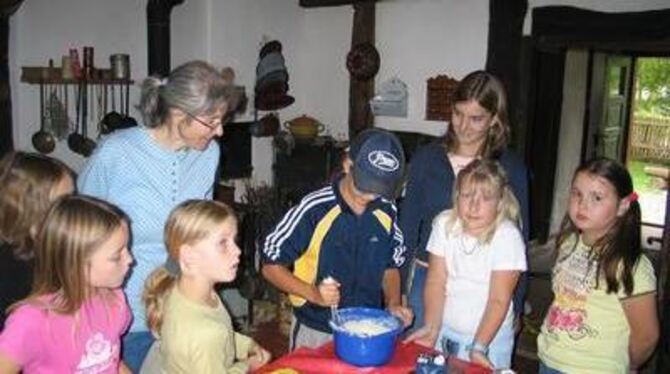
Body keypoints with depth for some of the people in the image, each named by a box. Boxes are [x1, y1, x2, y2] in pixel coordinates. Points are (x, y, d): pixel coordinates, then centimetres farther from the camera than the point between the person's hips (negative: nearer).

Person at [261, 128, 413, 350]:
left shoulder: (387, 213, -6)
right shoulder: (313, 210, -20)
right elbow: (271, 266, -13)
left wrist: (393, 304, -8)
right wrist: (313, 293, -26)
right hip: (314, 333, -4)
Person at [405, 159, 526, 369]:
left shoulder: (507, 236, -17)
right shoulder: (444, 224, -8)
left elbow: (499, 300, -16)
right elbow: (436, 282, -7)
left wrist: (478, 347, -21)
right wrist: (431, 330, -15)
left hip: (489, 336, -3)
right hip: (445, 331, 3)